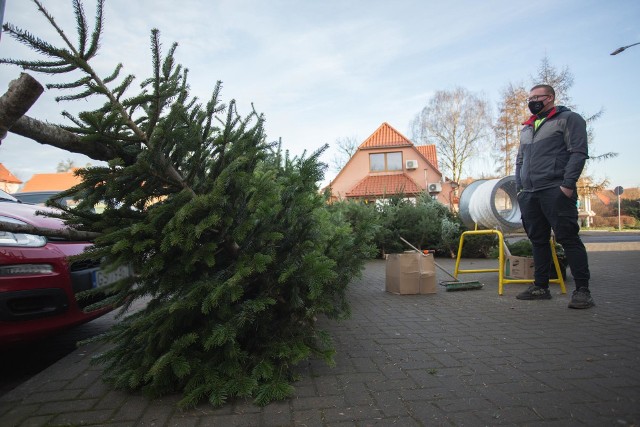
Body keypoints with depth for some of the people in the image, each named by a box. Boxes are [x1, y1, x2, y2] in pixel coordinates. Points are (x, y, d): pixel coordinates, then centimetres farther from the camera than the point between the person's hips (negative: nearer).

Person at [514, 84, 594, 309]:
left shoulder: (568, 119, 4)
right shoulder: (526, 128, 24)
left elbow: (579, 153, -6)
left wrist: (568, 185, -16)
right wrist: (519, 187, 13)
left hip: (555, 191, -6)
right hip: (528, 194, 7)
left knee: (568, 238, -7)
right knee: (538, 240, 8)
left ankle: (582, 290, 1)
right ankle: (541, 286, 15)